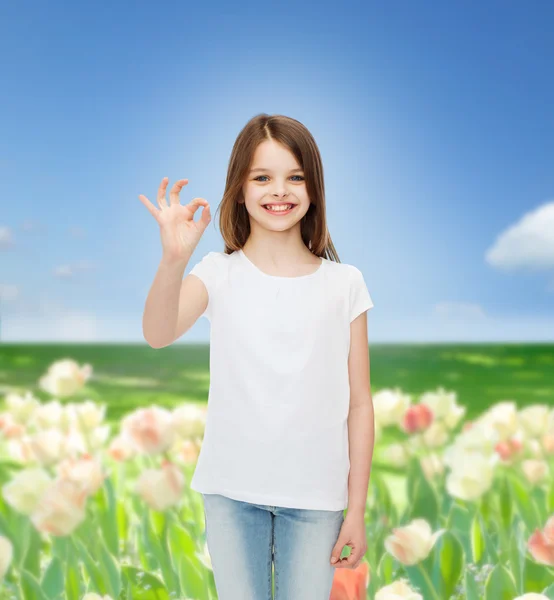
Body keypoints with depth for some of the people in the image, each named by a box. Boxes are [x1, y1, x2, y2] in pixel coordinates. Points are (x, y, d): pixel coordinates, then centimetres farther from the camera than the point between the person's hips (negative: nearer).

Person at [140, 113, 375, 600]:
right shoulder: (219, 274, -4)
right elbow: (159, 335, -23)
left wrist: (357, 508, 0)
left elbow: (358, 403, -1)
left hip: (315, 495, 0)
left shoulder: (344, 283, -3)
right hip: (232, 490, 0)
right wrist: (174, 259, -40)